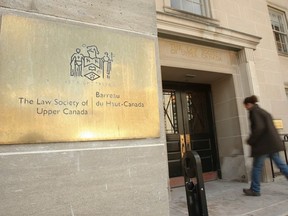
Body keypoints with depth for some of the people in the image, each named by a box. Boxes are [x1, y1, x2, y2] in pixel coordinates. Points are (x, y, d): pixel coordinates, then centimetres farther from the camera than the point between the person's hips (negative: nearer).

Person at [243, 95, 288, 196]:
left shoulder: (254, 111, -11)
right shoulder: (262, 111, 17)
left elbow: (258, 128, -22)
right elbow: (269, 127, 18)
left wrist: (250, 141, -12)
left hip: (264, 143, -9)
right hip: (272, 142, 9)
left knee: (257, 167, 2)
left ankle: (255, 190, 13)